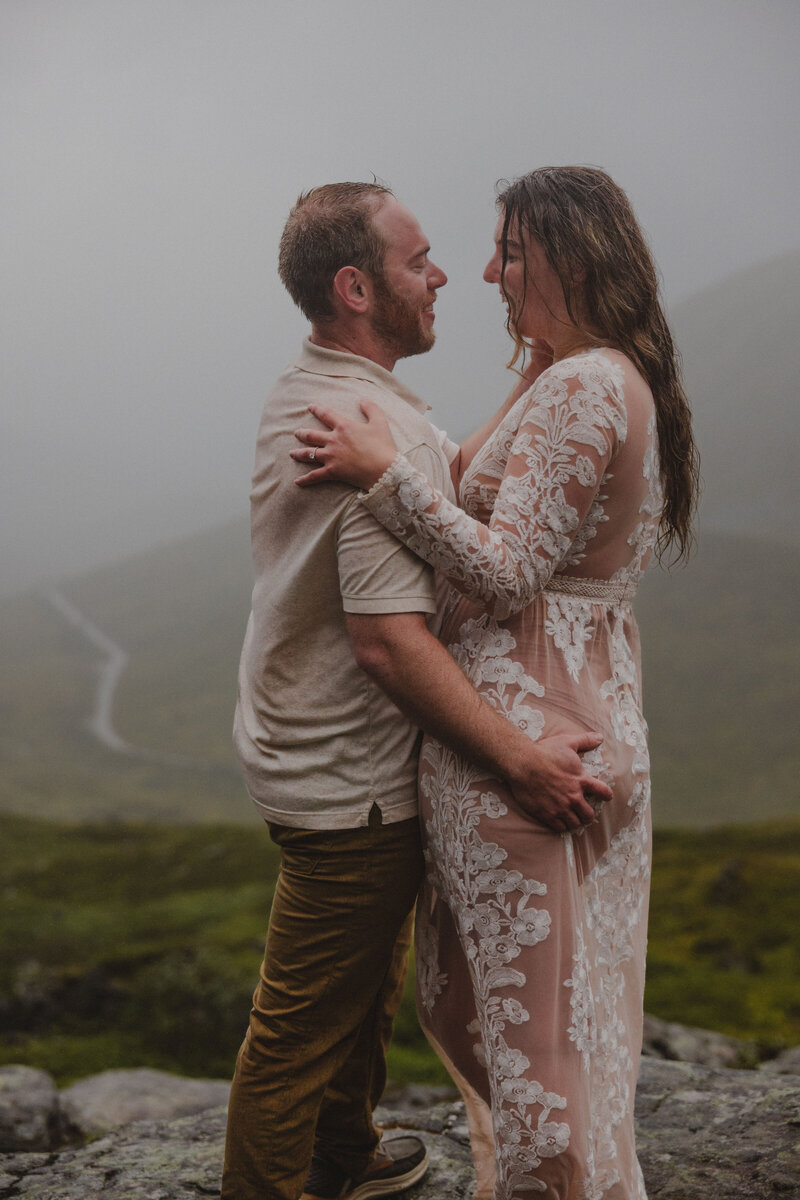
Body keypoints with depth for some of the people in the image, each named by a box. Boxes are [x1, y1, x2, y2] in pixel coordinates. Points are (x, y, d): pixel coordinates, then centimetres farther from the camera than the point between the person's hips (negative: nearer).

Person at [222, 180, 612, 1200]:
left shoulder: (294, 397, 7)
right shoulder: (387, 430, -25)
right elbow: (389, 639, -31)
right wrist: (521, 760, -28)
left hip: (300, 749, 10)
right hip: (352, 780, -10)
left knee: (367, 977, 27)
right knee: (303, 1027, 6)